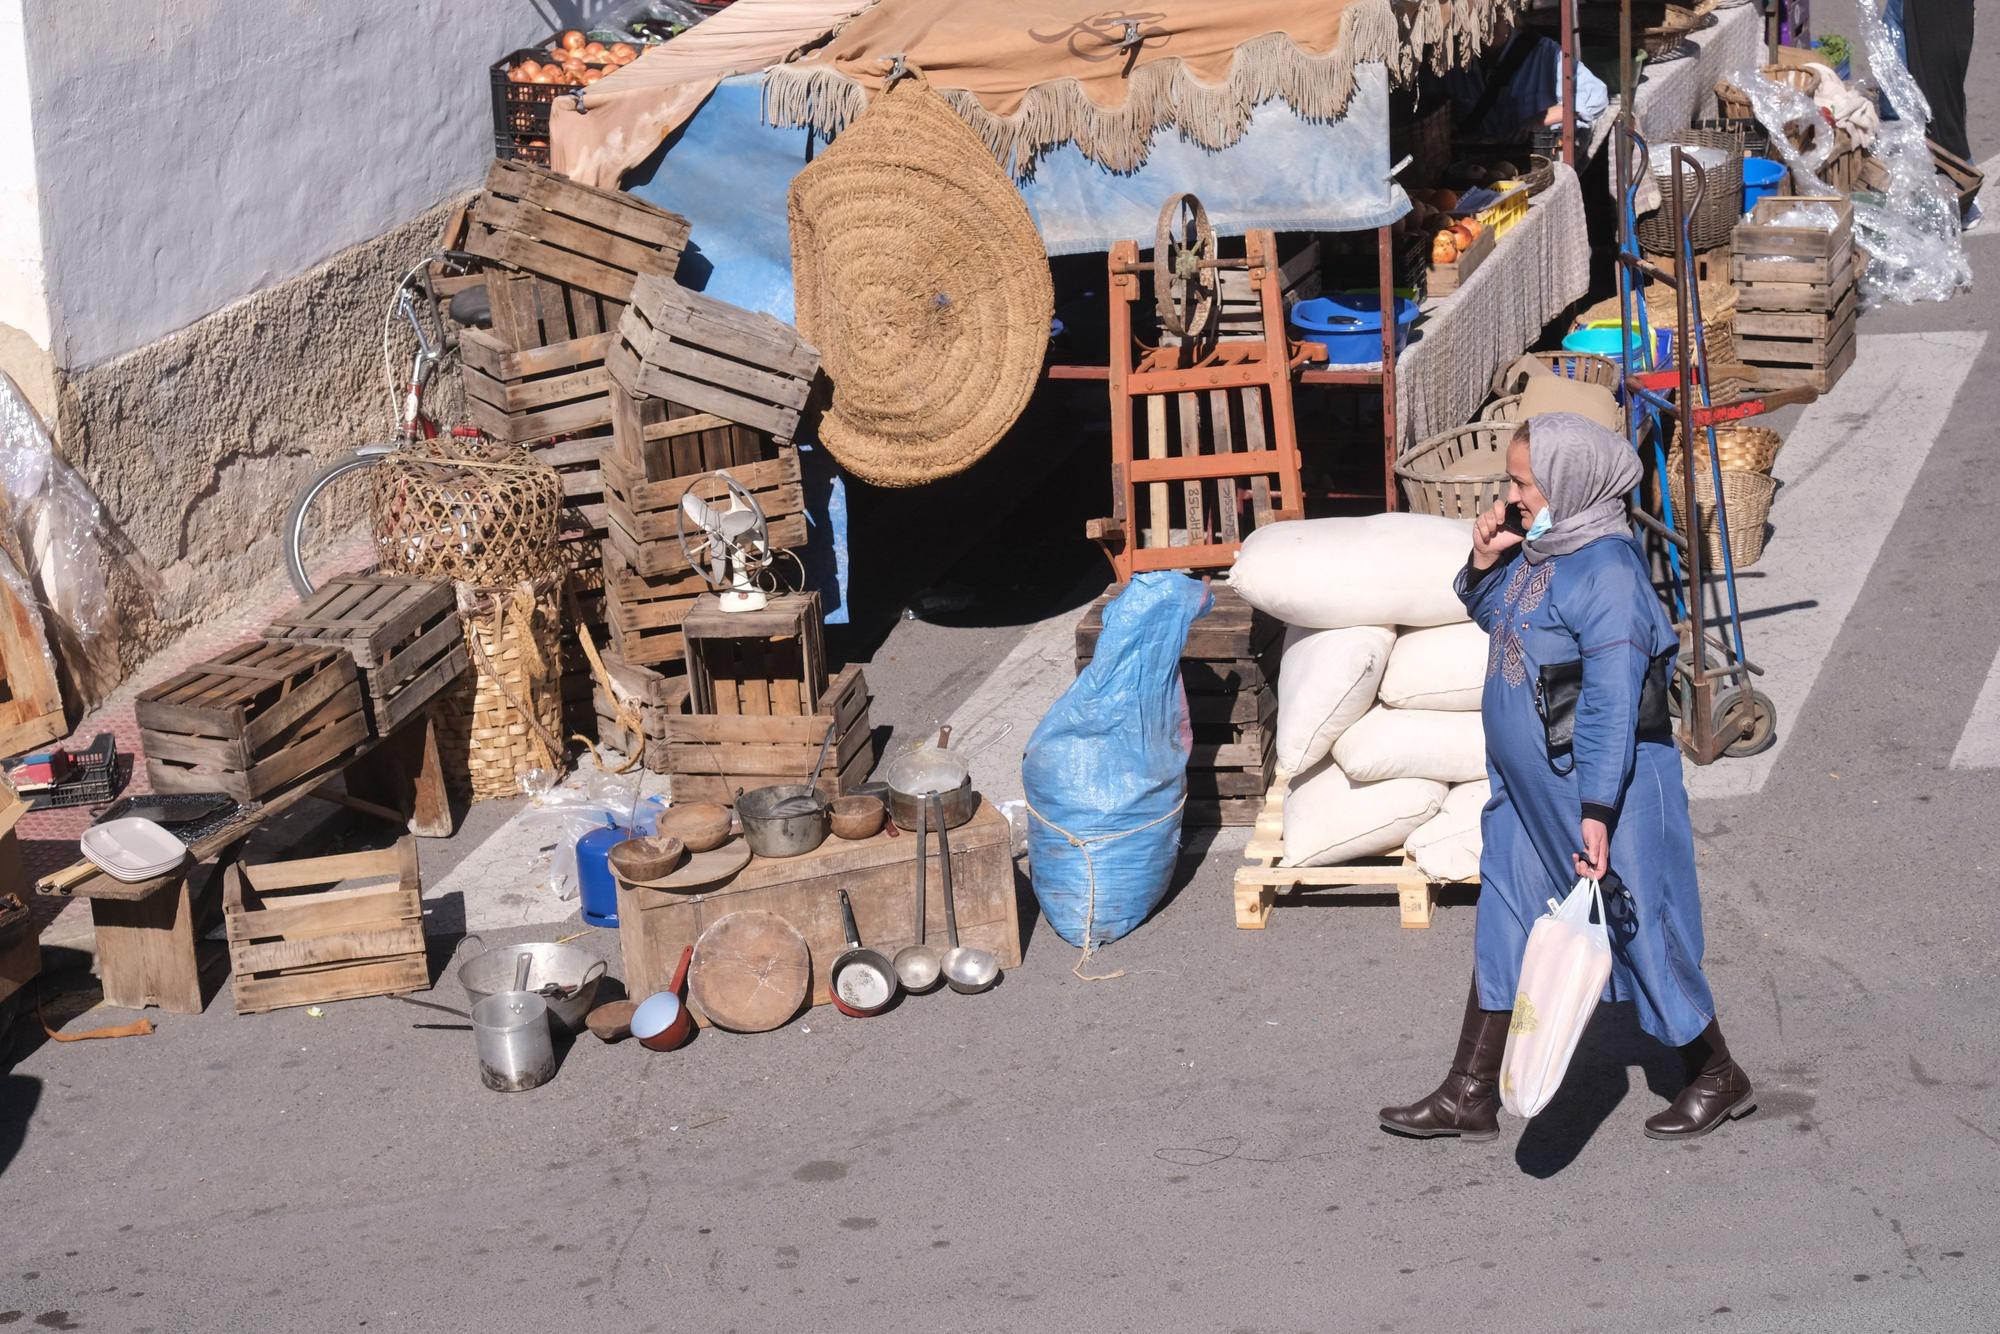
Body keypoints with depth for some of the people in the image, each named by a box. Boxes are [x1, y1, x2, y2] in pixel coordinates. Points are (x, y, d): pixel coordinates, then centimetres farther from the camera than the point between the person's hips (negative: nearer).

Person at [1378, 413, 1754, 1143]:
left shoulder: (1607, 572, -23)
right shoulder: (1538, 549, 4)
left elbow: (1612, 704, -26)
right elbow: (1492, 616, 23)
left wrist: (1597, 810, -28)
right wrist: (1482, 566, 1)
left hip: (1596, 789, -9)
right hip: (1526, 786, 9)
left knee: (1638, 926, 4)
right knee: (1503, 924, 12)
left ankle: (1718, 1078, 22)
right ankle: (1471, 1095, 21)